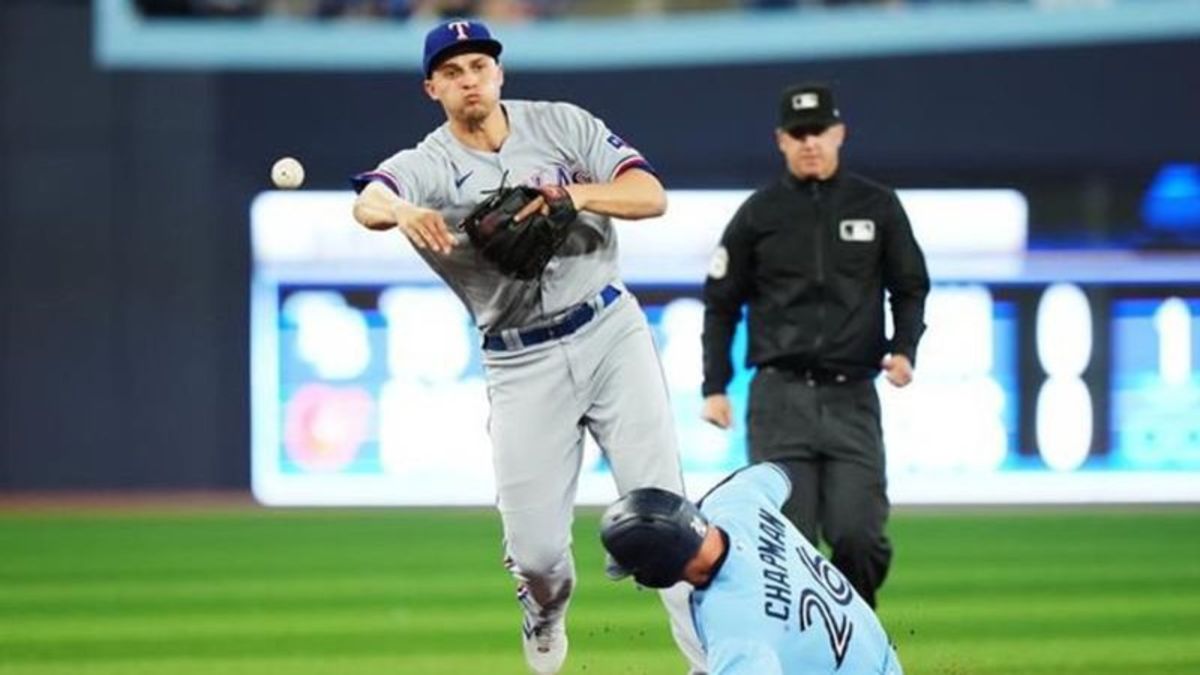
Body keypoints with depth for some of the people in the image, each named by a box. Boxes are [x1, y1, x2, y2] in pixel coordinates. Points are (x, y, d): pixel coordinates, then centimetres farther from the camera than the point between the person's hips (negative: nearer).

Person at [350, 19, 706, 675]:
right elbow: (366, 202, -28)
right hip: (522, 364, 0)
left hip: (611, 332, 0)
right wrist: (403, 212, -52)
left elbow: (652, 195, -8)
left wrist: (574, 195, -27)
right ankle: (546, 620, 33)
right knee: (533, 548, 0)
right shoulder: (428, 166, -6)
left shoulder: (562, 126, 0)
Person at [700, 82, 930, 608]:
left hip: (852, 397, 0)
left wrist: (903, 349, -4)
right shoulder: (759, 214, 7)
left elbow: (910, 288, 15)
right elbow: (721, 303, 12)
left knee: (859, 536, -9)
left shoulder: (877, 206, 9)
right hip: (780, 397, 0)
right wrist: (714, 387, 5)